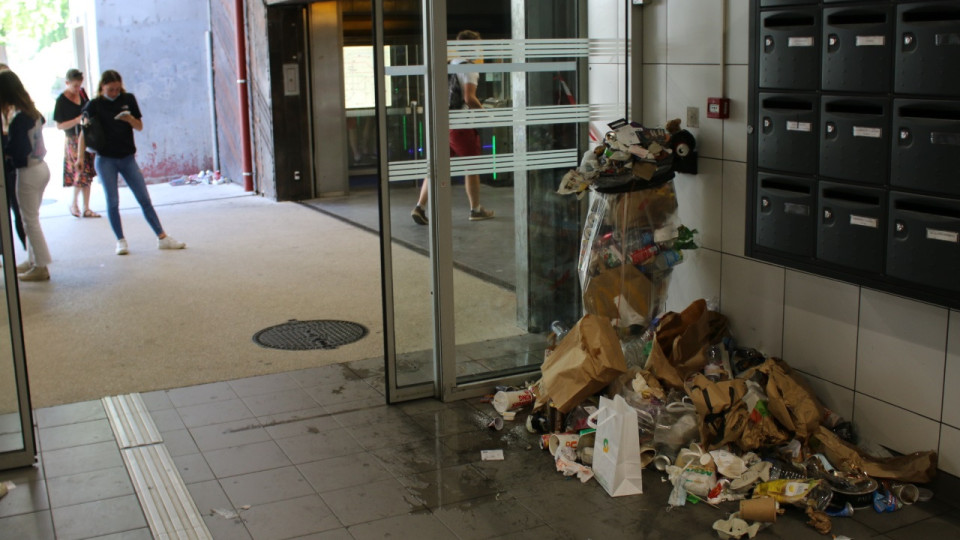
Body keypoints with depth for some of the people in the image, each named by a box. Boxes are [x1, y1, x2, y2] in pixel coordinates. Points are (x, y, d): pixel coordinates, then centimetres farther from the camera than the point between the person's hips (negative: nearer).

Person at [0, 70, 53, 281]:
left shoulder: (18, 119, -21)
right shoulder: (33, 111, 4)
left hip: (28, 173, -9)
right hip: (41, 167, 9)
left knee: (30, 220, 1)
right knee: (31, 218, 19)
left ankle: (40, 267, 6)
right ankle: (32, 260, 28)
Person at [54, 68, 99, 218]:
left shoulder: (82, 93, 5)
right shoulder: (61, 101, -12)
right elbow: (60, 125, -13)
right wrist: (78, 120, -23)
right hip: (74, 140, -6)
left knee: (88, 175, 8)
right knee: (81, 174, -8)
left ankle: (86, 208, 16)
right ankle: (74, 204, 16)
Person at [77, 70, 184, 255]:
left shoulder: (128, 99, 4)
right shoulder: (94, 105, -3)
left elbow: (139, 127, 8)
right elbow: (85, 132, -10)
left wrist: (130, 119, -15)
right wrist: (80, 156, -23)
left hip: (127, 158, 2)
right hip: (105, 160, -2)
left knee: (144, 198, 2)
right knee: (112, 202, -2)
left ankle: (162, 238, 4)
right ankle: (121, 241, 9)